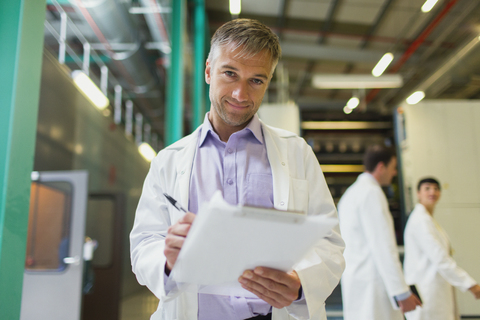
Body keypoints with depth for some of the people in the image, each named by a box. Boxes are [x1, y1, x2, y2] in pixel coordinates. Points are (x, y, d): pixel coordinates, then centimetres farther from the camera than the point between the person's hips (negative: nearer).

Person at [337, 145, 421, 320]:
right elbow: (383, 246, -17)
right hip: (370, 284, -9)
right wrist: (402, 292, -16)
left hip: (353, 282, 9)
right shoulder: (372, 192, -10)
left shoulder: (350, 193, 19)